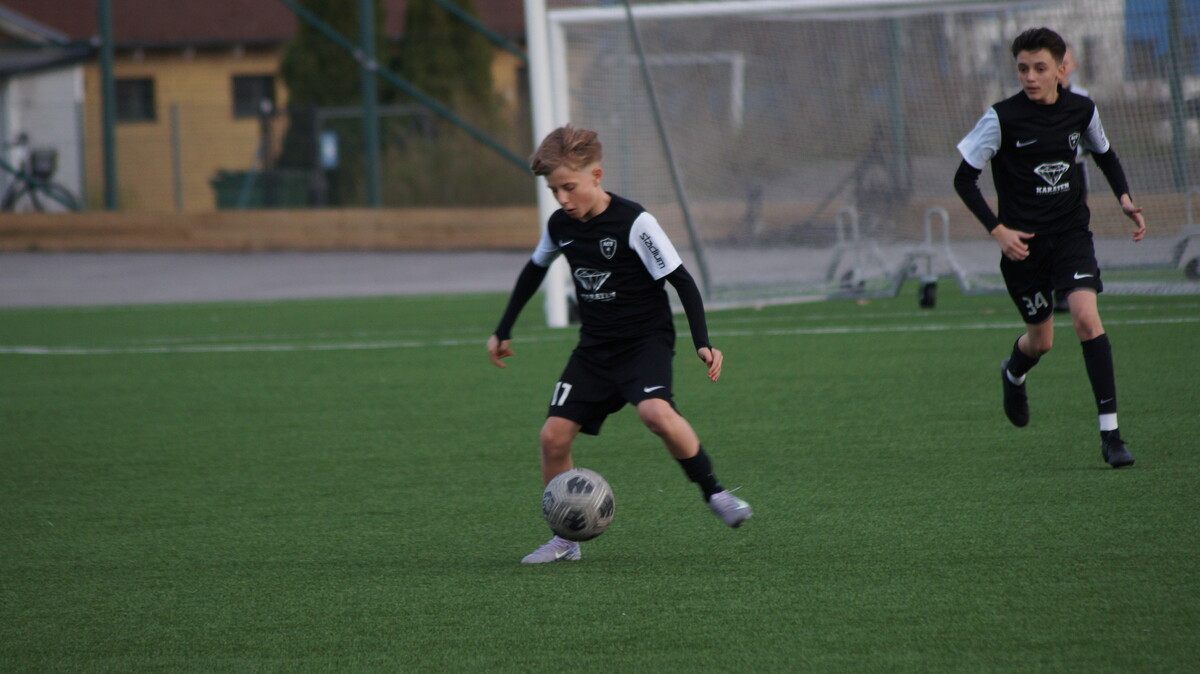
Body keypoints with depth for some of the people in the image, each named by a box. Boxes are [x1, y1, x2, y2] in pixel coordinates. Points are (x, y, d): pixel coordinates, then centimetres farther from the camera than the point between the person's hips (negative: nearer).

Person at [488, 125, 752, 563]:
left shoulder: (634, 223, -17)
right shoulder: (560, 226, 2)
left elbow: (681, 281, -14)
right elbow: (535, 270, 23)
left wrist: (702, 343, -23)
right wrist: (503, 331, 27)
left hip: (646, 341, -6)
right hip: (594, 348, 6)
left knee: (655, 412, -34)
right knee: (554, 436, -7)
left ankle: (713, 493, -15)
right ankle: (567, 540, 8)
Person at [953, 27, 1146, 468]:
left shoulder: (1080, 110, -2)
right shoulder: (1003, 118, -12)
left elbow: (1105, 154, 19)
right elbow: (964, 178, -6)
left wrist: (1125, 199, 3)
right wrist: (997, 230, -14)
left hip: (1071, 232, 1)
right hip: (1023, 241, -1)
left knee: (1086, 317, -19)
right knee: (1041, 340, 8)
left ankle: (1110, 434, -18)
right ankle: (1014, 375, 49)